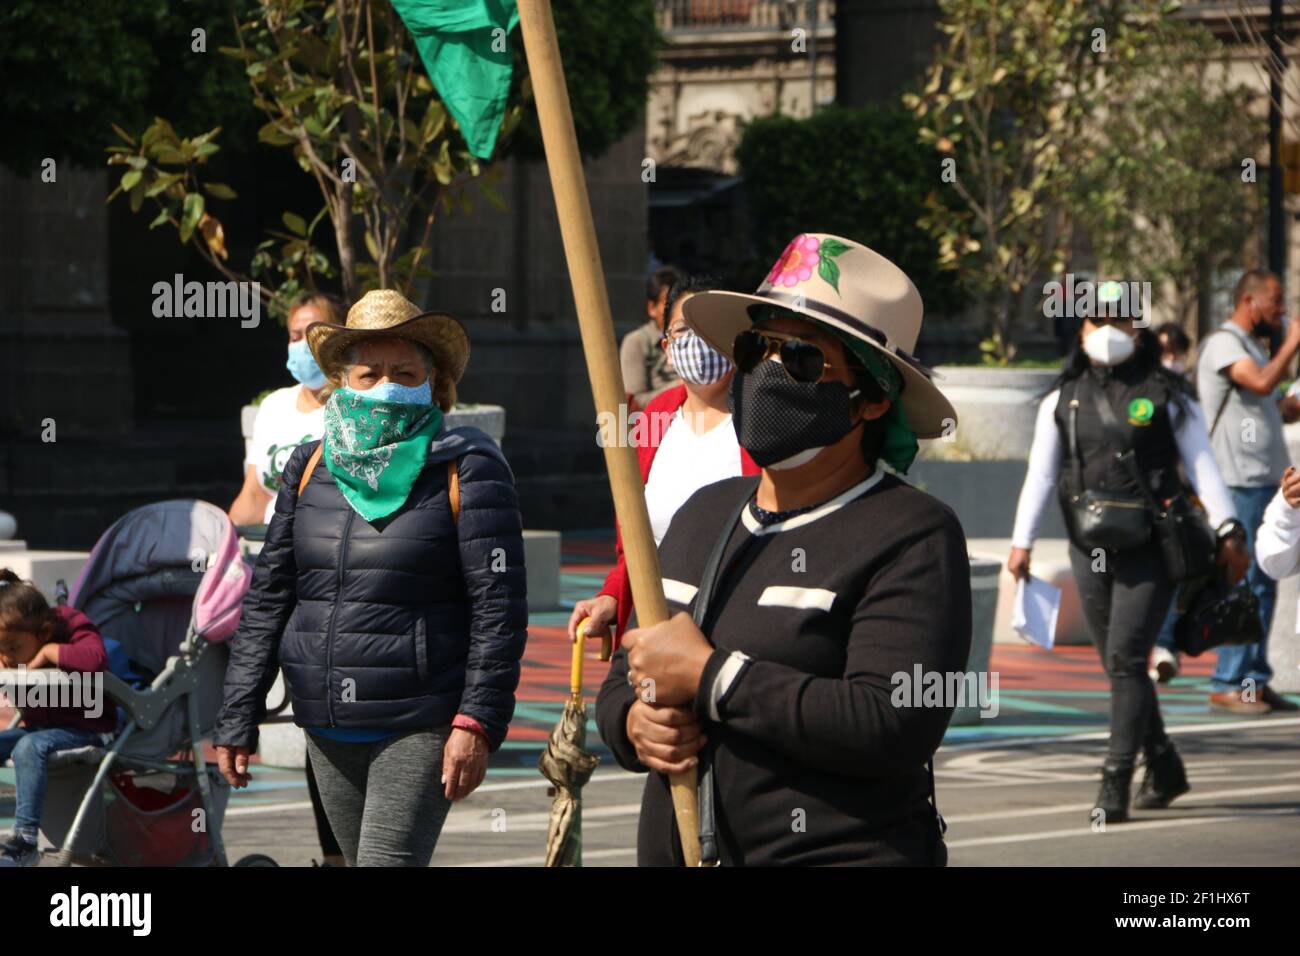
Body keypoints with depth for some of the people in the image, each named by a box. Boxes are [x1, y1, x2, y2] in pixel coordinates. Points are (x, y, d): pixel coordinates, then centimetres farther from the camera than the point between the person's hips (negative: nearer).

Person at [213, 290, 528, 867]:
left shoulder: (467, 469, -4)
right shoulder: (311, 468, 10)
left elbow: (499, 607, -8)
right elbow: (266, 599, 12)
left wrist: (478, 722, -16)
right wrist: (237, 720, 7)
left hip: (419, 730, -5)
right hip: (327, 729, 6)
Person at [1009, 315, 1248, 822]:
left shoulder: (1166, 394, 1)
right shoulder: (1063, 399, 10)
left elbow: (1201, 463, 0)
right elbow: (1040, 474, 9)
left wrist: (1227, 531, -8)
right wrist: (1022, 541, 0)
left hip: (1150, 548, -4)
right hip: (1089, 549, 4)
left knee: (1126, 659, -14)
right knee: (1119, 666, 9)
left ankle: (1115, 782, -14)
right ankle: (1164, 768, 25)